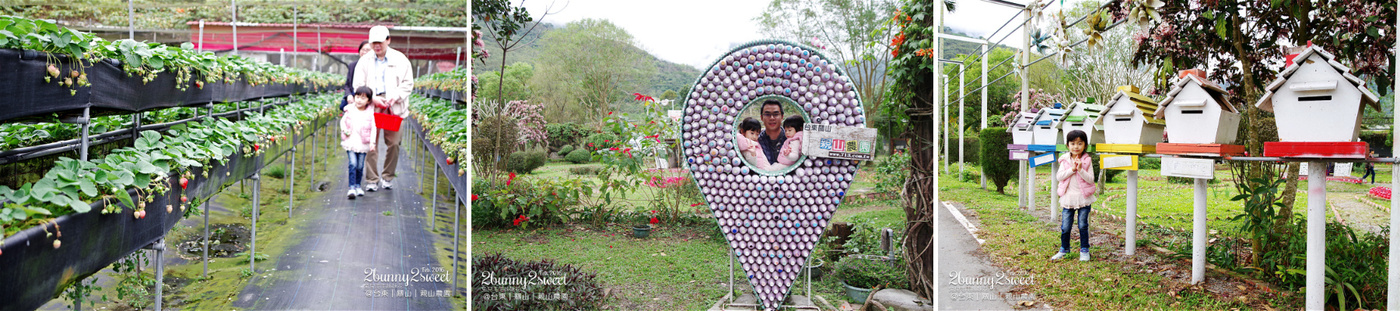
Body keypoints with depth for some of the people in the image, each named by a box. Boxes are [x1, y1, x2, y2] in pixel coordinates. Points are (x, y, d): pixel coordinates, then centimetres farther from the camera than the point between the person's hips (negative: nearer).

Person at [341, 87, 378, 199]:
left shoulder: (370, 113, -1)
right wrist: (345, 130, -4)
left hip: (363, 144, 0)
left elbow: (373, 128, 1)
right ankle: (352, 187, -9)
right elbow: (342, 121, 14)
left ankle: (358, 185, 26)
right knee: (353, 164, -11)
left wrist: (372, 142, -6)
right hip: (350, 142, 0)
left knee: (360, 166, 7)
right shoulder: (350, 111, 2)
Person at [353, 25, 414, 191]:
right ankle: (371, 179, 2)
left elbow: (408, 83, 5)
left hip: (394, 106, 0)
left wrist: (395, 97, -11)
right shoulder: (364, 61, 10)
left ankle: (387, 177, 17)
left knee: (393, 143, 2)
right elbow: (358, 85, 6)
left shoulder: (400, 59, 7)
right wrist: (373, 98, -10)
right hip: (371, 105, 0)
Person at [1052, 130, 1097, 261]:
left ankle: (1084, 250, 18)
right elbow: (1059, 176, -8)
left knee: (1083, 225, 5)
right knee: (1065, 226, 5)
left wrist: (1080, 170, -21)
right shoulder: (1065, 160, 2)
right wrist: (1072, 169, -18)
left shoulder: (1087, 161, -2)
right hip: (1068, 197, 1)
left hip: (1083, 197, -1)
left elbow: (1091, 179, -8)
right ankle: (1064, 249, 21)